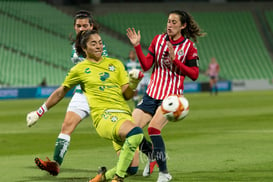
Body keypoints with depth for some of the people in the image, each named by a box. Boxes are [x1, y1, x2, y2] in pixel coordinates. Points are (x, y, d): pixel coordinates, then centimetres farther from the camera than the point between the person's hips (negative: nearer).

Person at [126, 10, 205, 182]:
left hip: (172, 97, -5)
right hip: (152, 94, 5)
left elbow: (194, 74, -8)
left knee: (153, 128, -26)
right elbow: (146, 65, 4)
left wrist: (175, 59, -17)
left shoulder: (189, 47, -5)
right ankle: (151, 157, 25)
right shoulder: (158, 39, 6)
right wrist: (137, 46, -8)